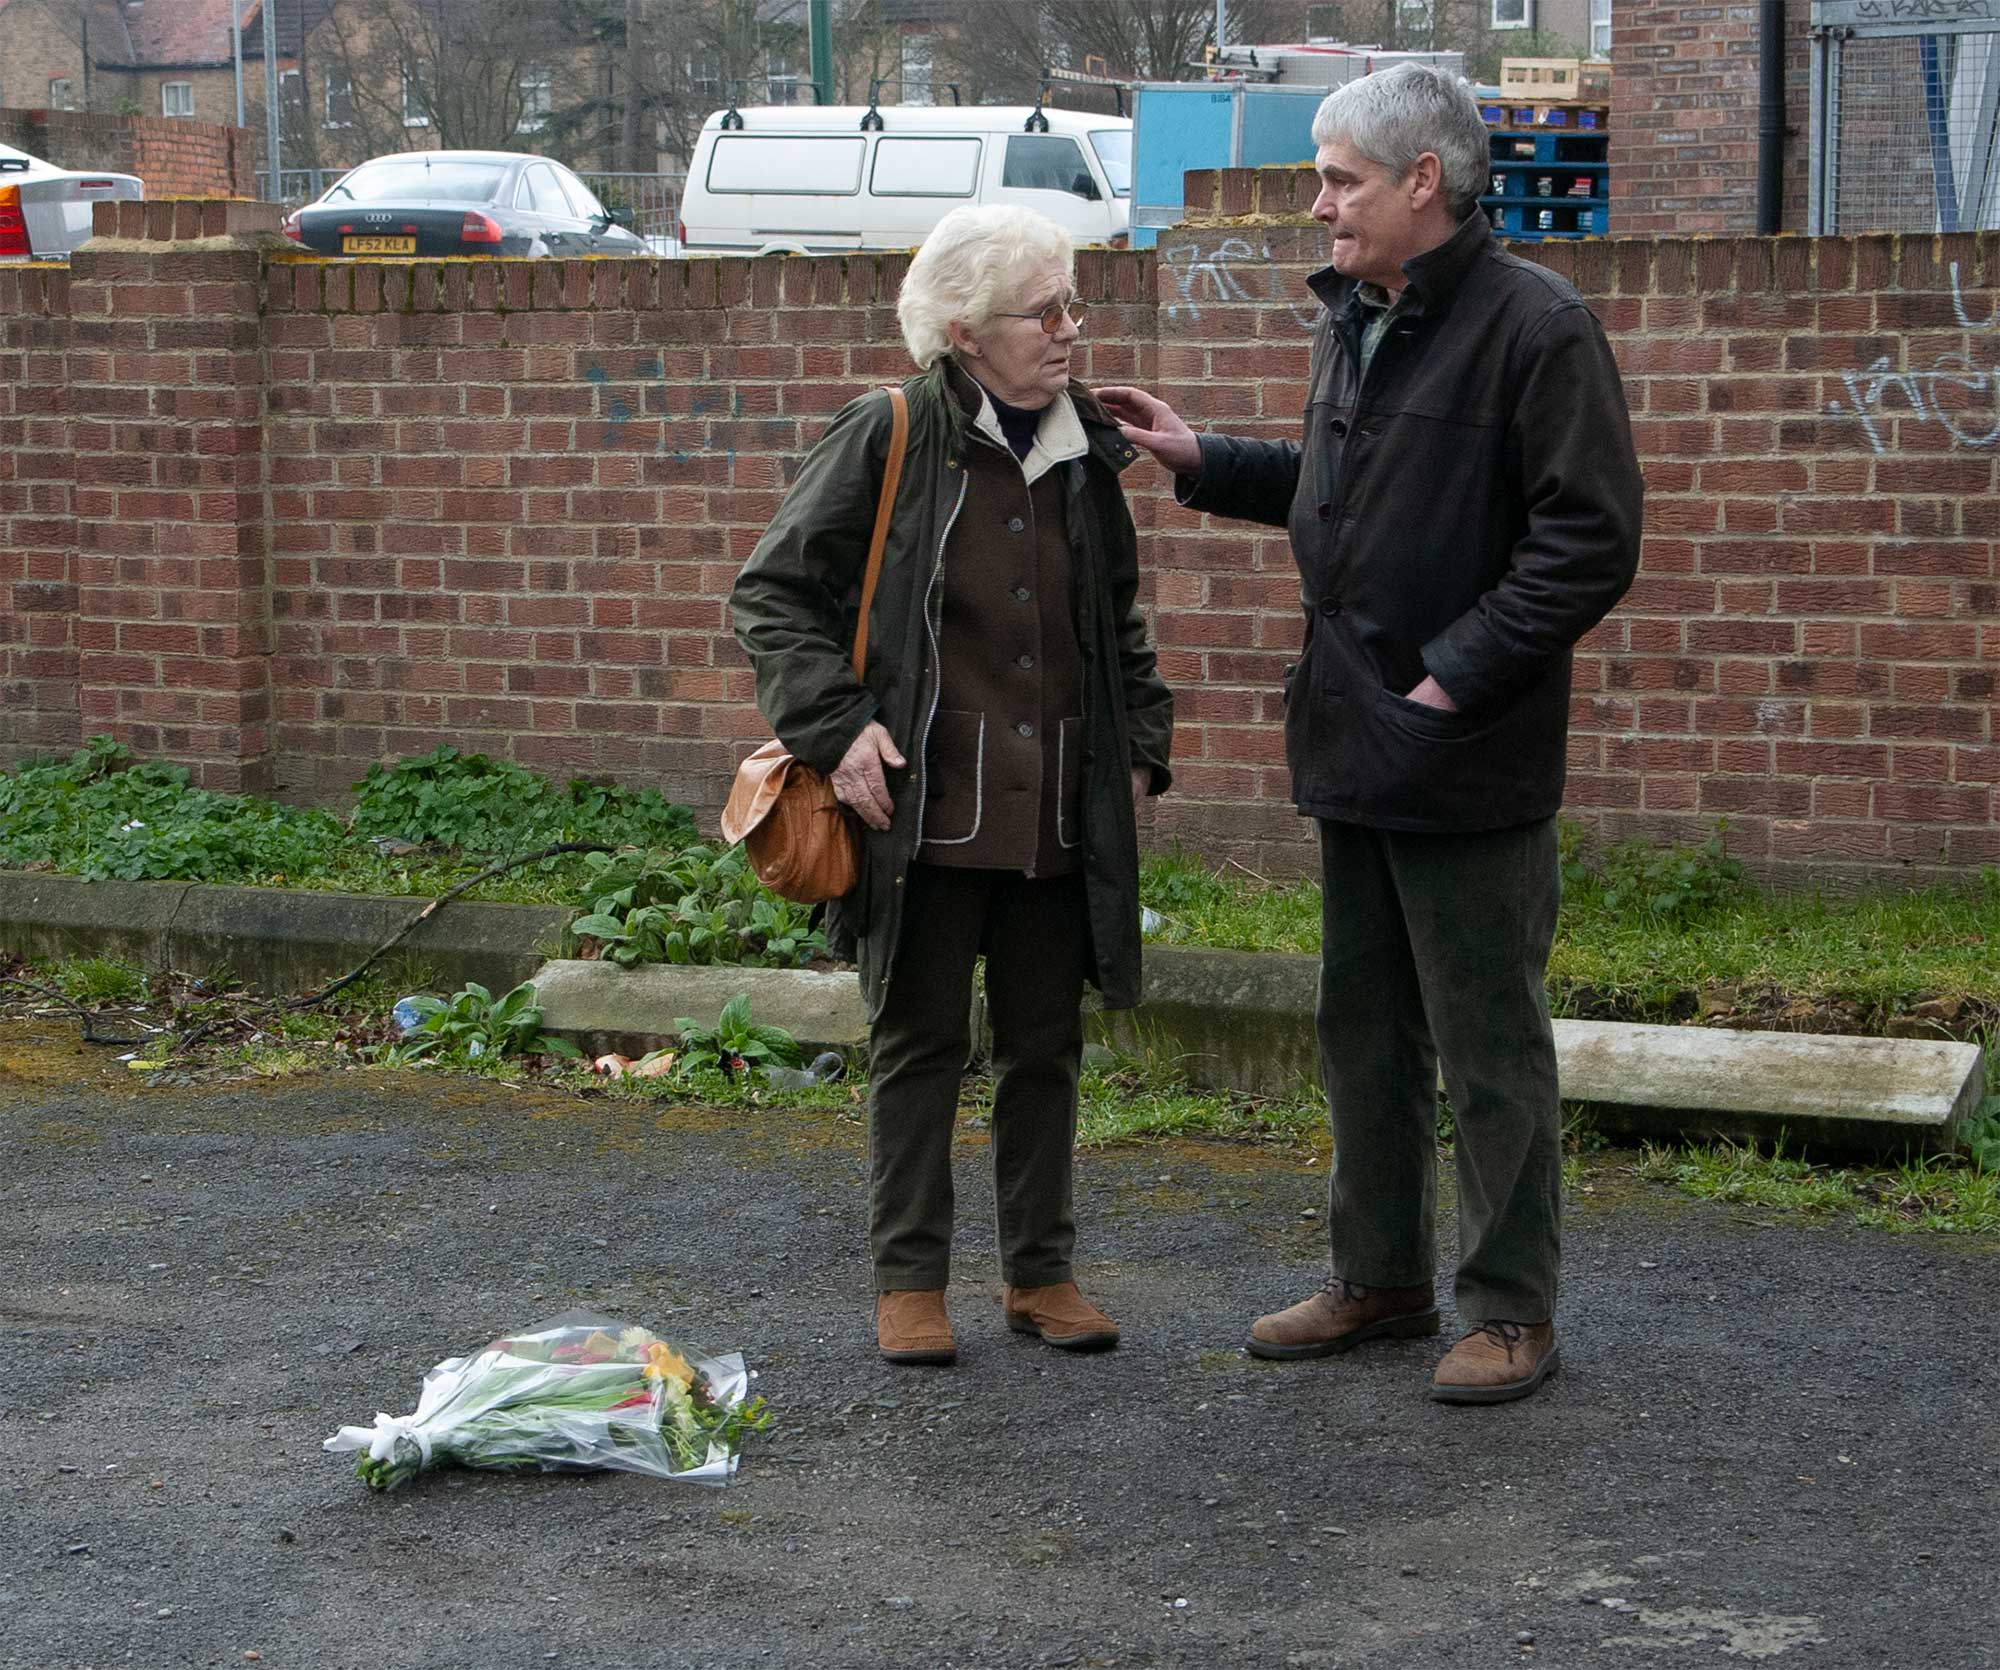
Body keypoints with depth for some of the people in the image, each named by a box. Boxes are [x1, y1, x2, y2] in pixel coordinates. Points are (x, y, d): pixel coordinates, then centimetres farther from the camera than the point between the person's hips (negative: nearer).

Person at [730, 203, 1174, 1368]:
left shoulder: (1088, 453, 8)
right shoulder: (889, 441, -8)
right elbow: (774, 592, -4)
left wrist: (1140, 746, 12)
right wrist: (835, 726, -13)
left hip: (1059, 812, 5)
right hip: (926, 803, -5)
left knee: (1046, 1044, 11)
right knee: (922, 1042, 5)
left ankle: (1041, 1270, 23)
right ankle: (910, 1279, 16)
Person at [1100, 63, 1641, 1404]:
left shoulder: (1532, 326, -16)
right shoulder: (1353, 321, 12)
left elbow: (1590, 541, -19)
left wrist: (1454, 679, -20)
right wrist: (1203, 462, 17)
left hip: (1473, 763, -9)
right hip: (1355, 743, 9)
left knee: (1489, 1046, 1)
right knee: (1364, 1029, 17)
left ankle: (1513, 1306, 12)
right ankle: (1383, 1280, 30)